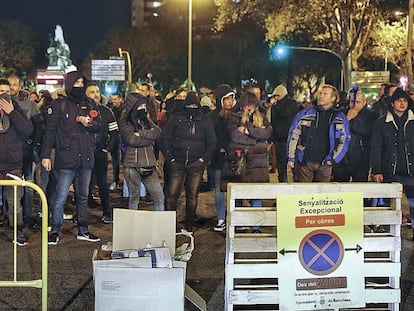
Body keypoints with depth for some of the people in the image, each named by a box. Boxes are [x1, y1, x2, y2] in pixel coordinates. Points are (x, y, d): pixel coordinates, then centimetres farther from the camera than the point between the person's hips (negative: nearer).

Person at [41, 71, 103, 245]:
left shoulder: (90, 105, 13)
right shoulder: (59, 106, -2)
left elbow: (100, 126, 12)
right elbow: (50, 132, -3)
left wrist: (89, 123, -10)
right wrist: (46, 155, -8)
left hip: (86, 158, 5)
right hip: (67, 159, -5)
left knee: (83, 196, 13)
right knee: (61, 197, -7)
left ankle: (83, 231, 21)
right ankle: (55, 231, 3)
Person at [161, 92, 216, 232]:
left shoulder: (205, 121, 8)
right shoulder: (175, 118, 5)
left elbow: (212, 143, 11)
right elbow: (165, 139, 5)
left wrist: (204, 158, 0)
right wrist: (170, 157, -2)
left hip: (196, 164, 1)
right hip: (177, 163, -1)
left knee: (192, 196, 4)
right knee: (172, 194, -5)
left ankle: (189, 225, 13)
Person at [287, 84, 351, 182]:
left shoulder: (340, 118, 8)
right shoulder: (304, 114, 5)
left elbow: (345, 140, 6)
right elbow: (293, 136, 5)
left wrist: (333, 159, -3)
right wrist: (291, 159, 0)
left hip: (325, 164, 1)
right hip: (304, 163, -1)